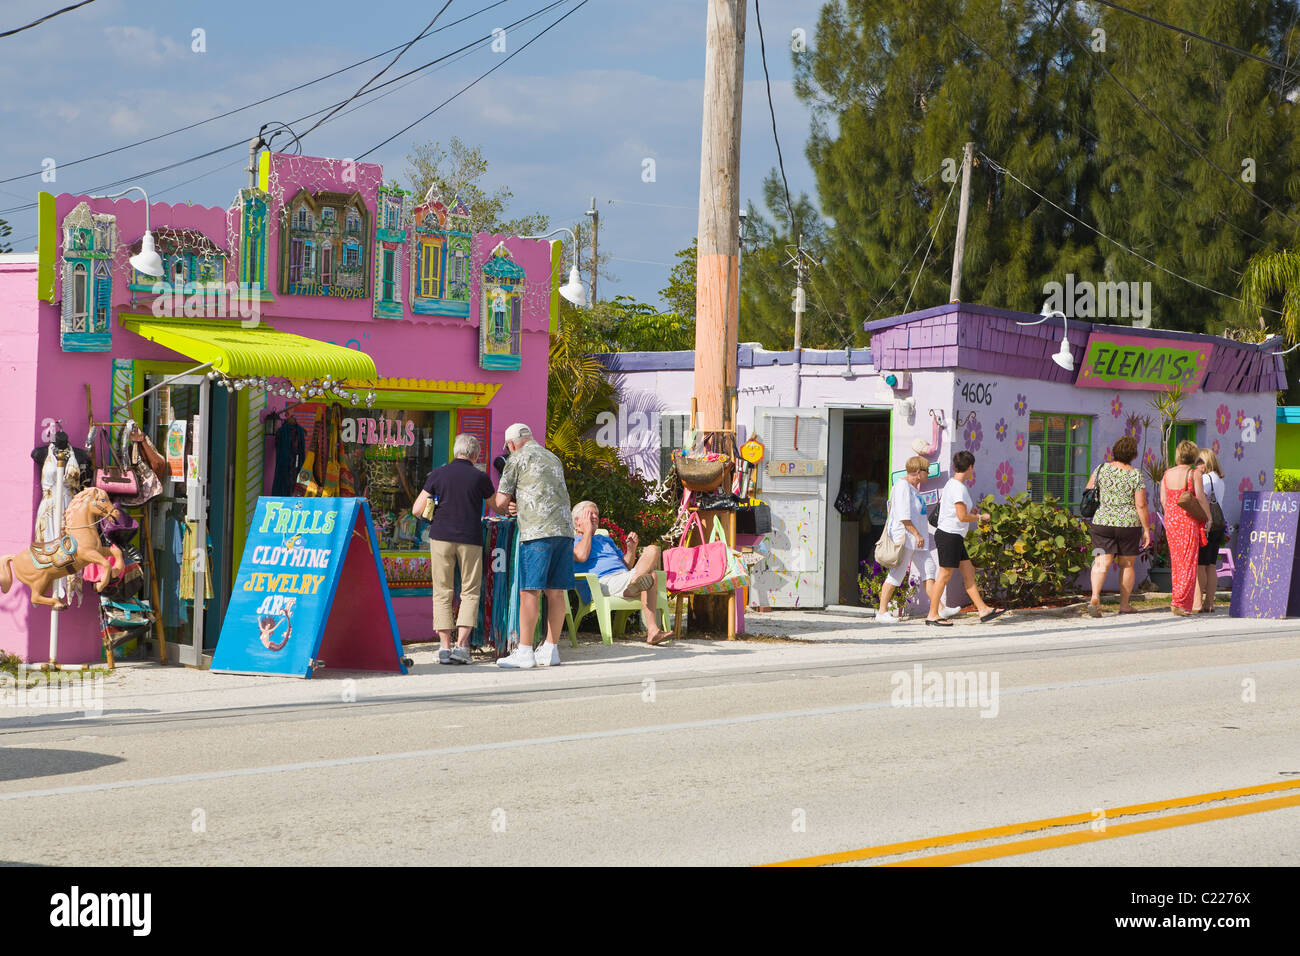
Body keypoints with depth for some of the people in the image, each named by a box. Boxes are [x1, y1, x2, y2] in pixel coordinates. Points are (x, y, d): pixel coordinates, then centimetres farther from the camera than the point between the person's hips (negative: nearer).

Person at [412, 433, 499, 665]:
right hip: (470, 539, -1)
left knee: (442, 593, 7)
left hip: (441, 537, 1)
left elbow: (417, 510, 2)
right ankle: (461, 644, -7)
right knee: (470, 593, 6)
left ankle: (445, 646, 2)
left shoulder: (437, 474, 3)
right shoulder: (479, 477, 1)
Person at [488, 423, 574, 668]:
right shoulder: (553, 459, 25)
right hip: (564, 528, 7)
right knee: (556, 592, 6)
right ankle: (551, 650, 7)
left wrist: (508, 505, 28)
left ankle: (525, 651, -10)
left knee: (530, 591, -7)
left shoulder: (516, 459, 4)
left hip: (537, 531, -7)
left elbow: (500, 502, 5)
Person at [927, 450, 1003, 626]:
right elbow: (962, 517, -22)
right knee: (945, 575, -5)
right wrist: (980, 517, -5)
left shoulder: (951, 483, 12)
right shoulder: (959, 488, -17)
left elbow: (942, 502, 27)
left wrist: (969, 508, 21)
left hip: (954, 538, 10)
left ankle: (983, 610, 12)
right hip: (949, 535, -10)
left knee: (969, 572, 10)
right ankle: (932, 615, -1)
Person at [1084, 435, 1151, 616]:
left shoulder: (1102, 469, -1)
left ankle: (1095, 596, -27)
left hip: (1102, 522, 1)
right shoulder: (1136, 475, -7)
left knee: (1102, 563, -4)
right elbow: (1141, 505, -8)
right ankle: (1125, 604, 20)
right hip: (1129, 524, -1)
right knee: (1126, 564, 13)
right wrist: (1146, 530, -1)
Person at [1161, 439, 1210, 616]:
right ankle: (1179, 601, -11)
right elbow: (1201, 499, -11)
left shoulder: (1167, 474, 6)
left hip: (1170, 519, 6)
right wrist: (1208, 517, 0)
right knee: (1189, 562, -3)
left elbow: (1163, 499, 10)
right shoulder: (1193, 473, -10)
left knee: (1176, 560, 15)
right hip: (1188, 520, -6)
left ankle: (1178, 600, 19)